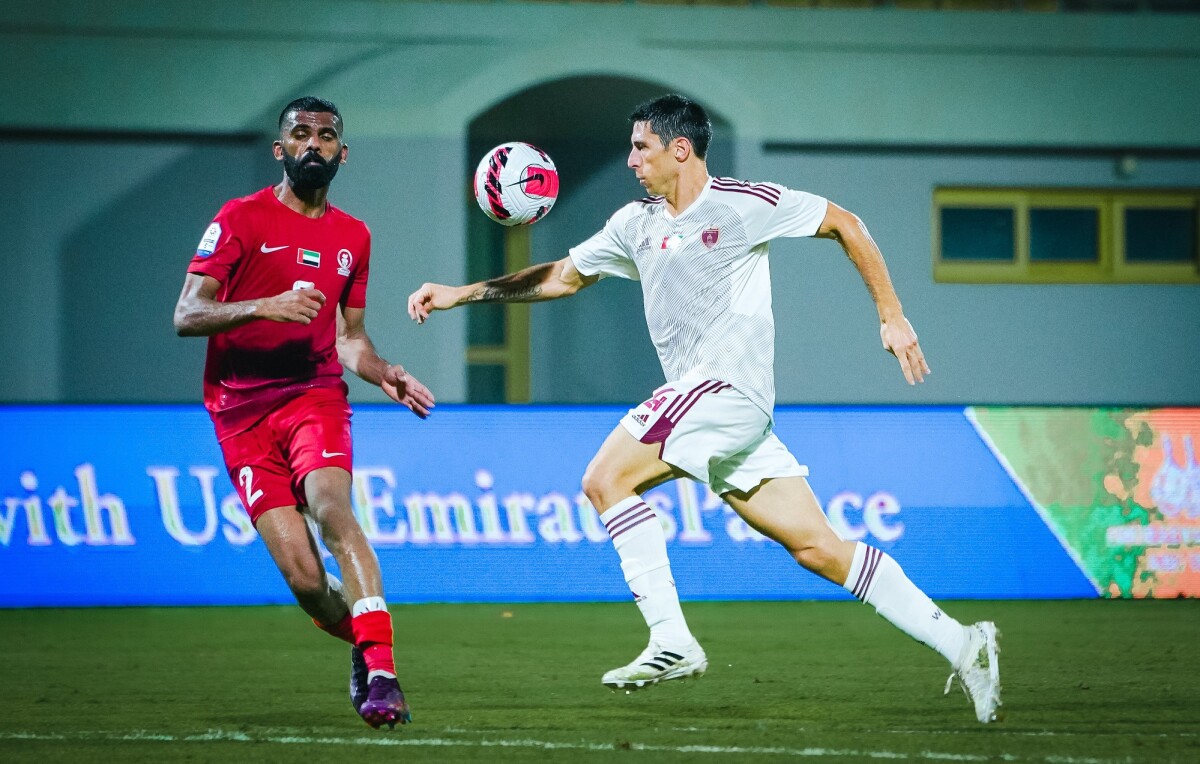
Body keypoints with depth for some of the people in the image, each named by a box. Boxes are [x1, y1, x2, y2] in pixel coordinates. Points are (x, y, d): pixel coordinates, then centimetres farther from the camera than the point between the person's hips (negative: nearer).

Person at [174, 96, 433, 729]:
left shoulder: (352, 237, 15)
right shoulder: (242, 218, 1)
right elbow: (186, 316, -5)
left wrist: (383, 373, 5)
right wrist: (263, 306, -21)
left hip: (315, 397, 2)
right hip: (241, 411, -2)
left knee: (330, 506, -30)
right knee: (304, 578, -12)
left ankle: (380, 670, -36)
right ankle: (363, 643, 19)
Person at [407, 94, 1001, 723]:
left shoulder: (742, 204, -4)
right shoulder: (637, 224, 17)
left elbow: (844, 224, 2)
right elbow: (563, 276, 25)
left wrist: (891, 318, 0)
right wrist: (461, 294, 19)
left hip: (730, 381, -7)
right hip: (696, 397, 7)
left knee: (605, 480, -15)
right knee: (820, 551, 2)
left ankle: (671, 640, -17)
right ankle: (960, 644, 3)